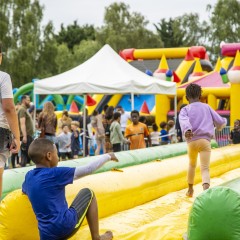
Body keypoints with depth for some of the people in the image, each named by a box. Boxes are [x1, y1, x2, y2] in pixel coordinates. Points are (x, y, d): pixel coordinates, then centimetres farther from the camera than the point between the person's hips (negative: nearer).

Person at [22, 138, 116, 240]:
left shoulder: (28, 176, 7)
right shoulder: (55, 174, -12)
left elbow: (24, 190, 32)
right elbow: (88, 169, -7)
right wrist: (108, 156, 7)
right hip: (66, 224, -5)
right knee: (88, 193, 15)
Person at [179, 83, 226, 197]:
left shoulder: (185, 109, 6)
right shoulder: (207, 107, 12)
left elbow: (184, 121, -18)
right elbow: (221, 122, 15)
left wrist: (187, 131, -37)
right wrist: (224, 122, 39)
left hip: (192, 141, 1)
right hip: (205, 140, -1)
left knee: (192, 164, 26)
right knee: (205, 168, -9)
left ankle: (190, 189, 39)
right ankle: (206, 191, -35)